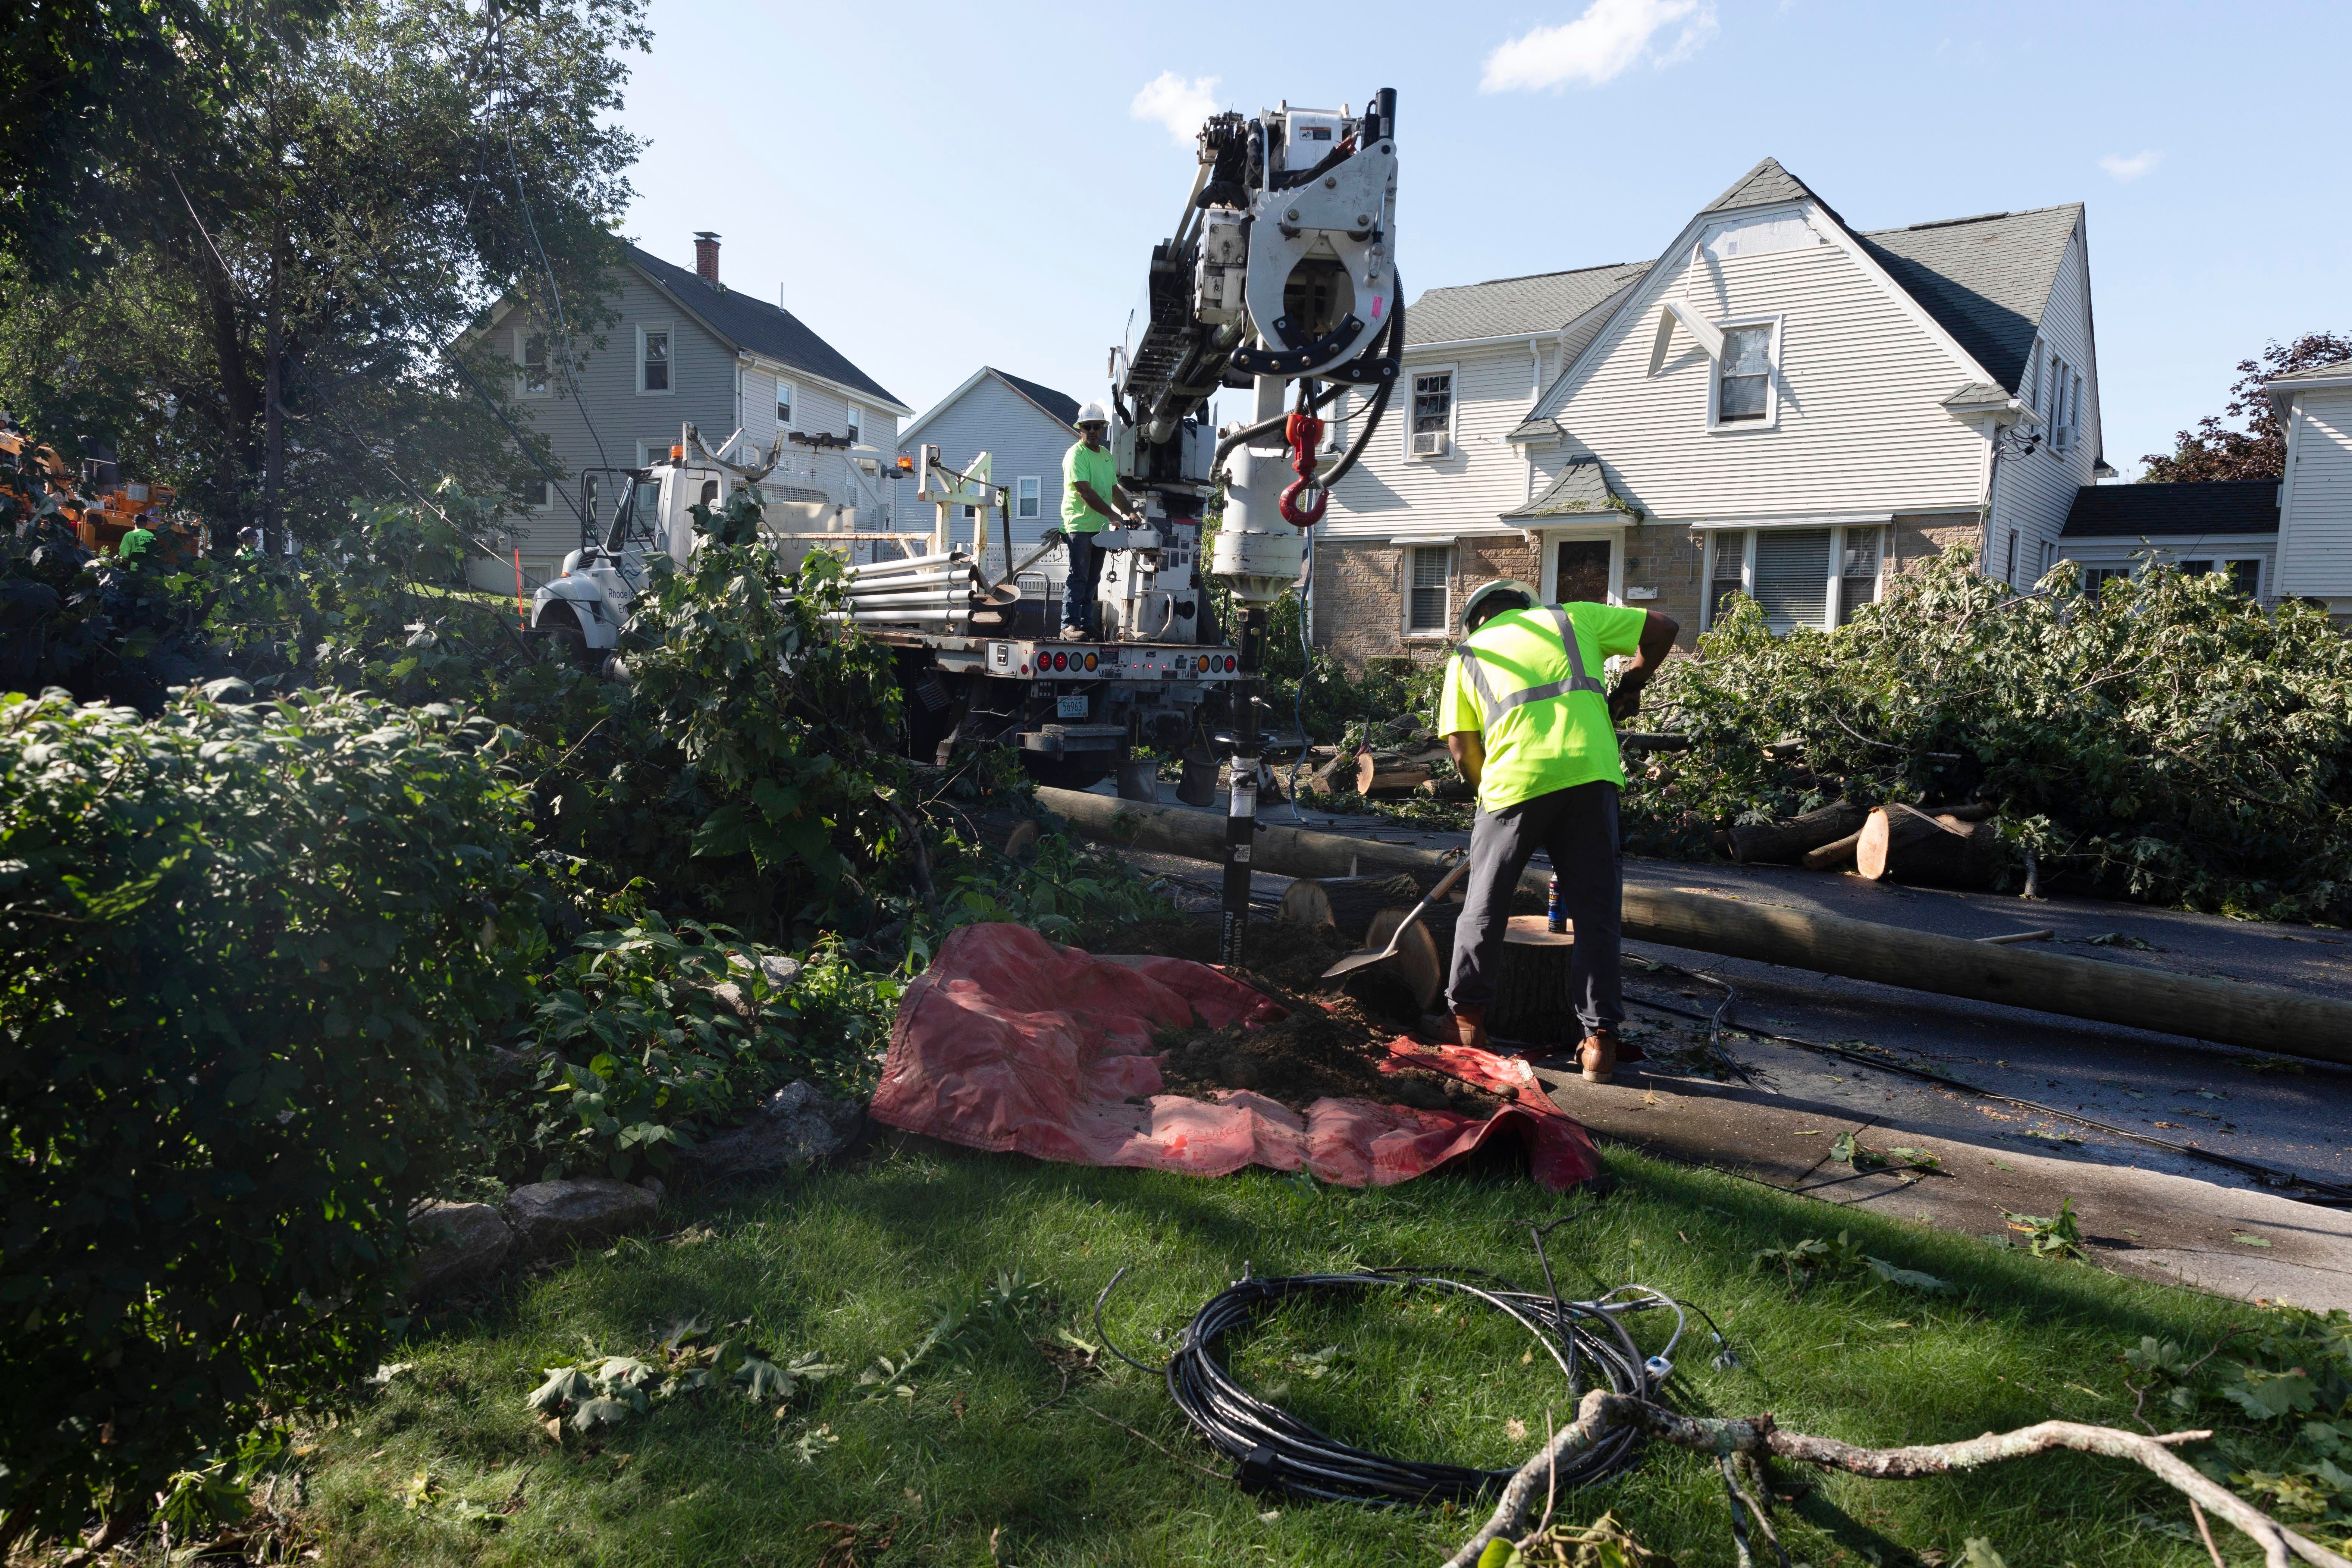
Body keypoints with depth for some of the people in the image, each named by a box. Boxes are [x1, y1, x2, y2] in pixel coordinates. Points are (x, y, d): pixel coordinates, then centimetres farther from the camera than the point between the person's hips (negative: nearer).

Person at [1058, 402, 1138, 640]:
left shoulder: (1106, 455, 17)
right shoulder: (1076, 454, -10)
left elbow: (1114, 490, 24)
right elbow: (1085, 491, -20)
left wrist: (1130, 512, 10)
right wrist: (1113, 515, -24)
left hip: (1100, 527, 8)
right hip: (1079, 525, -8)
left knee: (1092, 578, 8)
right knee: (1078, 576, -10)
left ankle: (1087, 624, 12)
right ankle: (1070, 623, -8)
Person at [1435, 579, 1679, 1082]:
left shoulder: (1469, 654, 19)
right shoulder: (1569, 618, 22)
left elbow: (1462, 749, 10)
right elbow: (1662, 628, 21)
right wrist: (1632, 683, 31)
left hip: (1516, 779, -1)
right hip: (1591, 773, 1)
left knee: (1485, 906, 15)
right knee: (1595, 912, 7)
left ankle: (1466, 1016, 22)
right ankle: (1599, 1038, 5)